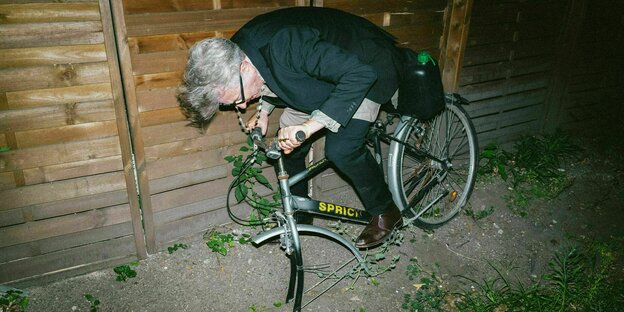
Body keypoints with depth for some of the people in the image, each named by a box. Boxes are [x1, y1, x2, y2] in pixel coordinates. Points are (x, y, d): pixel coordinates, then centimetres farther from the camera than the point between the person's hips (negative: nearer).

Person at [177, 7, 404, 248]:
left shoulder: (288, 45, -40)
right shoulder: (238, 51, -14)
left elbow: (361, 74, -43)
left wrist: (311, 125, -47)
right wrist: (263, 111, -1)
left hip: (369, 68, -7)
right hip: (329, 72, 8)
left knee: (341, 150, -25)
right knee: (286, 144, 1)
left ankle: (385, 213, 1)